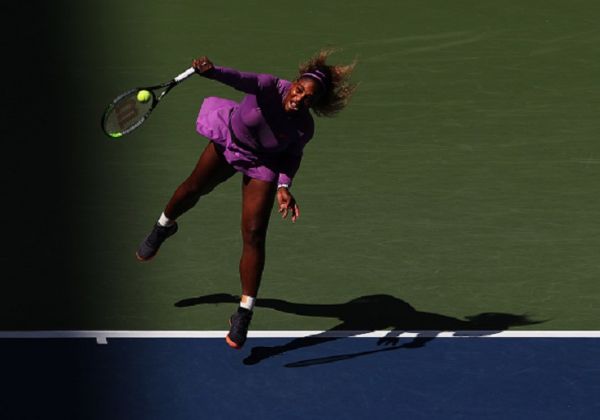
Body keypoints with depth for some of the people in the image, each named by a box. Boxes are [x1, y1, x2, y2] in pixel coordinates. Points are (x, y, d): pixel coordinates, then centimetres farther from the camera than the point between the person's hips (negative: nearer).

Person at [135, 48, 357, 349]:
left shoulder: (304, 128, -30)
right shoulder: (269, 87, -37)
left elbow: (292, 156, -9)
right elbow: (242, 80, -57)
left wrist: (284, 186, -25)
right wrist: (213, 71, -77)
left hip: (262, 166, -1)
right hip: (228, 139, 1)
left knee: (254, 235, -9)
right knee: (194, 189, 24)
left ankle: (244, 314, 0)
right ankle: (163, 228, 60)